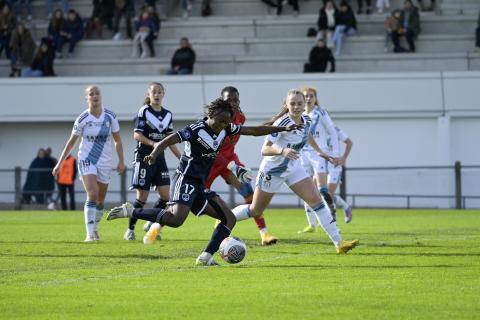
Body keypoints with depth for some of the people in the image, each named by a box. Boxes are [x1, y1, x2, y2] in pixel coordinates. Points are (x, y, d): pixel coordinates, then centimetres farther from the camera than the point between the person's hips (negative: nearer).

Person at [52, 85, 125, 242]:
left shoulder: (110, 116, -3)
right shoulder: (82, 119, -7)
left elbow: (117, 140, 6)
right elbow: (71, 142, 2)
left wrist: (121, 161, -1)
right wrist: (59, 164, 2)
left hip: (105, 162, 3)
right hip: (86, 160, -3)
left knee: (100, 200, 10)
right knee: (92, 195, -21)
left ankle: (95, 228, 33)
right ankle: (90, 233, -22)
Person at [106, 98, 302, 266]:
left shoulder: (225, 130, 8)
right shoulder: (196, 130, -14)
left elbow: (254, 131, 15)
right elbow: (167, 141, -19)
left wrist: (283, 129, 15)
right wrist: (154, 155, -40)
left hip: (200, 186, 9)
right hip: (185, 181, -9)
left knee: (229, 219, 1)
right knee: (176, 219, -30)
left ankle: (205, 257, -7)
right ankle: (131, 212, -18)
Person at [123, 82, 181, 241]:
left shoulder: (167, 115, 11)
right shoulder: (144, 111, -5)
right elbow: (137, 134, -11)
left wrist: (181, 158, 12)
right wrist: (152, 143, -27)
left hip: (159, 158, 5)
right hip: (144, 157, -5)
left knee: (165, 195, -6)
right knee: (142, 196, -6)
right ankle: (130, 229, 6)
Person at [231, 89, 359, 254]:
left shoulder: (306, 120, -6)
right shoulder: (282, 123, -27)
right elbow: (264, 150, -31)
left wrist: (320, 152, 23)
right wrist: (282, 151, -48)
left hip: (294, 168, 5)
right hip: (272, 170, -5)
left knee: (316, 200, -9)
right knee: (255, 211, 6)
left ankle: (339, 243, -10)